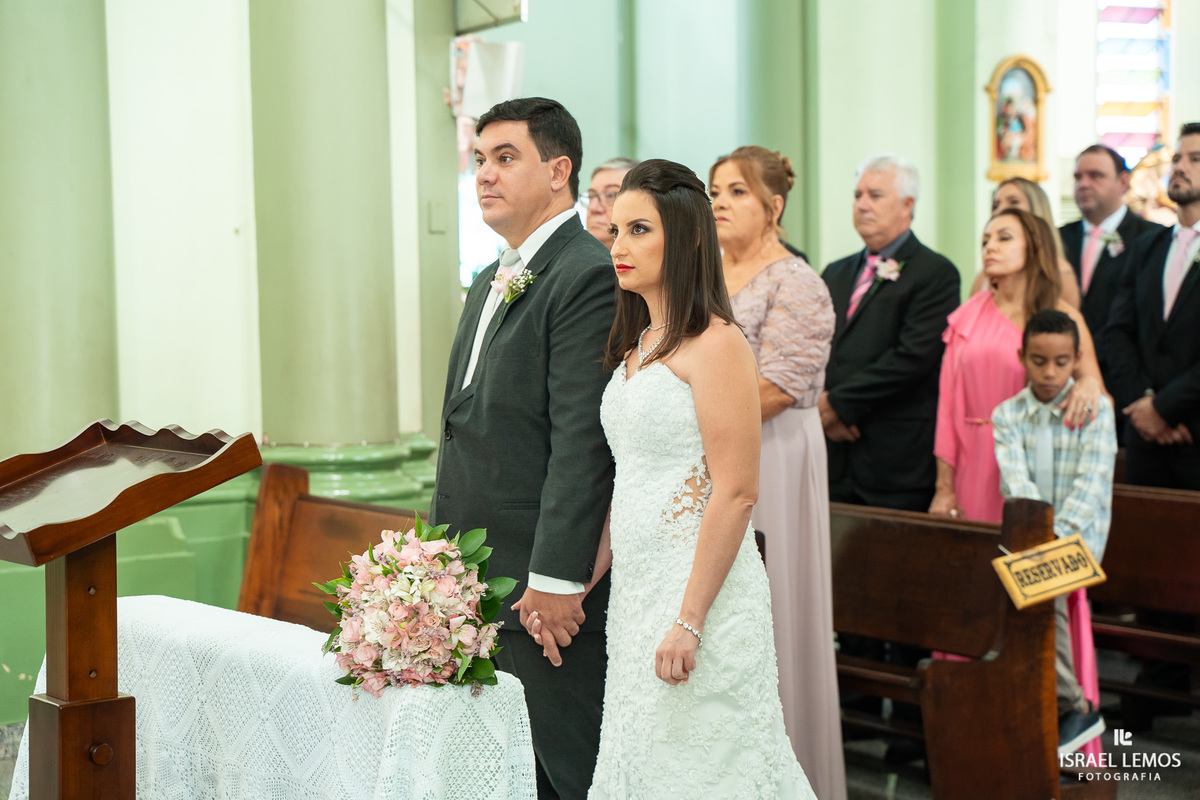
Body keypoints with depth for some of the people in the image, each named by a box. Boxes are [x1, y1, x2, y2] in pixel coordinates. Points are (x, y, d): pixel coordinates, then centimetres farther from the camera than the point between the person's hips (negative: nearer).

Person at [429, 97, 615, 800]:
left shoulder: (589, 275, -14)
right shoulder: (490, 281, 17)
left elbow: (581, 441, -20)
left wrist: (555, 579, -21)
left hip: (546, 585, -9)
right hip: (476, 582, 9)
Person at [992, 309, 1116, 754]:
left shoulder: (1095, 408, 0)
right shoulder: (1007, 415, 7)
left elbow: (1092, 482, -12)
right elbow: (1015, 480, -8)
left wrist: (1058, 535, -26)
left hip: (1081, 531, -4)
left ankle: (1069, 703, -16)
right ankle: (1073, 705, -9)